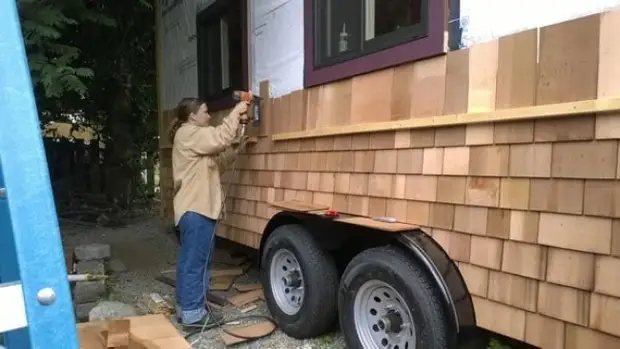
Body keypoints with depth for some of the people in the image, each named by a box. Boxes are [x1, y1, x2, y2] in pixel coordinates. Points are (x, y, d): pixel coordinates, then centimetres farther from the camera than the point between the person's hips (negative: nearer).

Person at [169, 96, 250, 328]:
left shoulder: (194, 137, 23)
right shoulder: (189, 133, -9)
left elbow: (216, 165, 21)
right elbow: (221, 138, -23)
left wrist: (235, 151, 8)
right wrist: (236, 113, -12)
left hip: (194, 208, 11)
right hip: (197, 209, -11)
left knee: (189, 260, 15)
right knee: (195, 261, -6)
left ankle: (185, 307, 24)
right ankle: (193, 313, 2)